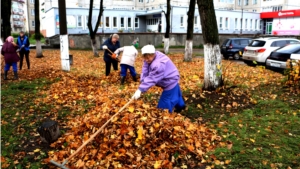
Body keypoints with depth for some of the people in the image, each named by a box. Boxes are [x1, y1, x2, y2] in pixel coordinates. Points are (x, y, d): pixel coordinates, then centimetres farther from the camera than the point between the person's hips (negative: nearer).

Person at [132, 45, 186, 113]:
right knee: (174, 94, 33)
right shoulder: (149, 59, -11)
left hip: (170, 82, -11)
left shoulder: (158, 65, -41)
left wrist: (140, 89, -43)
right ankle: (180, 105, 57)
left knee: (165, 103, -8)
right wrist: (143, 83, -28)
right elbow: (145, 71, -15)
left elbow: (151, 79, -41)